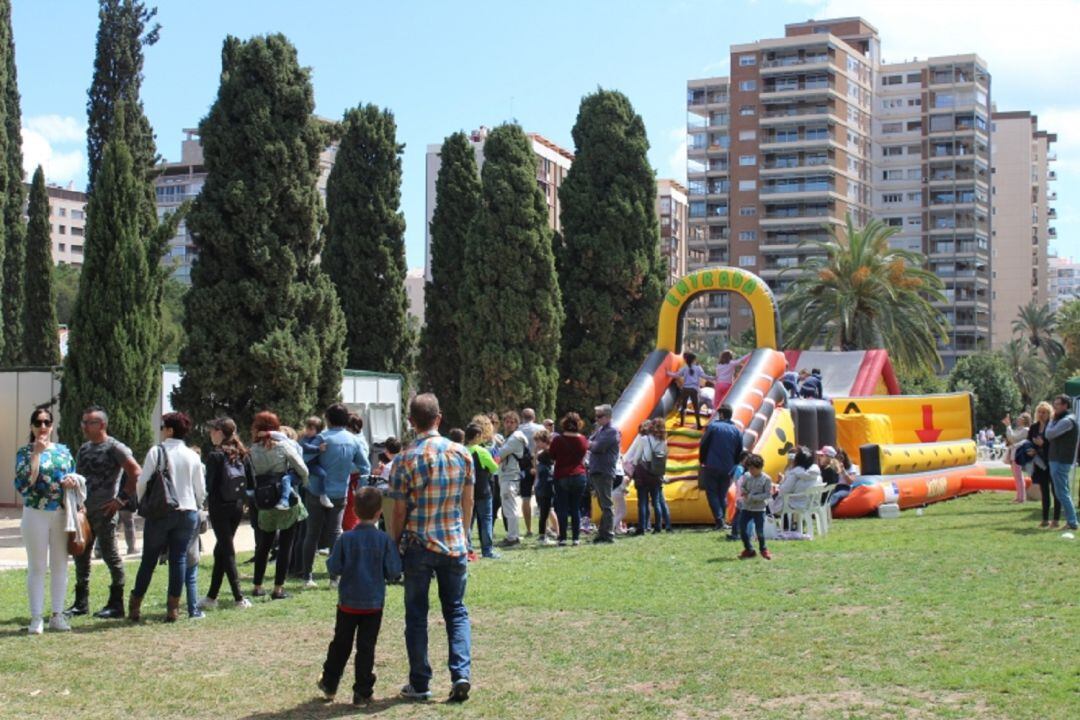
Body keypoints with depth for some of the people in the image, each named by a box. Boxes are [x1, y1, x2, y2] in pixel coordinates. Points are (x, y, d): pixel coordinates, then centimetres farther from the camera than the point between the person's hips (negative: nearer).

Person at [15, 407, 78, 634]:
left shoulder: (63, 450, 9)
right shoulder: (25, 452, -2)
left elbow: (74, 477, 19)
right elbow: (22, 485, -14)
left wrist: (72, 481, -5)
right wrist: (36, 454, -17)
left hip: (62, 514, 4)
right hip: (36, 514, -4)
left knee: (60, 565, 8)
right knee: (37, 567, -1)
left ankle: (57, 615, 16)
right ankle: (36, 618, 3)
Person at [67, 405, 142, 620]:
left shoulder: (114, 447, -8)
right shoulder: (84, 449, 16)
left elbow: (136, 472, -15)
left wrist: (122, 499, -15)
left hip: (103, 512, -8)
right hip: (83, 511, 8)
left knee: (110, 555, -3)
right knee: (81, 556, 12)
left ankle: (116, 605, 3)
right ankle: (81, 603, 21)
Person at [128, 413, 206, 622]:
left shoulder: (156, 452, -5)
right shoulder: (193, 456, 5)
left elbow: (142, 483, -5)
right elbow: (201, 490, 7)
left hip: (160, 512, -2)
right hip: (187, 512, 2)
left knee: (149, 559, 7)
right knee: (179, 558, 5)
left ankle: (135, 607, 11)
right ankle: (173, 608, 3)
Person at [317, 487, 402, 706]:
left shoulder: (346, 538, -9)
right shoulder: (384, 540, -10)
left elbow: (334, 568, -7)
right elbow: (393, 572, -7)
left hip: (348, 602, 1)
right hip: (374, 603, -1)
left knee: (340, 644, 15)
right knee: (366, 648, 5)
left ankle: (329, 685, 26)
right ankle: (363, 692, 6)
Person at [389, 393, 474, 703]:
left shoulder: (406, 460, -10)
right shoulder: (462, 454, -1)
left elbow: (400, 511, -7)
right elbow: (468, 503, 6)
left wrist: (394, 544, 7)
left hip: (418, 546, -2)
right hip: (454, 544, 2)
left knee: (416, 616, 9)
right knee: (456, 611, 13)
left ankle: (420, 684, 13)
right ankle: (461, 674, -2)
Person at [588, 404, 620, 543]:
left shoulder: (612, 431, -10)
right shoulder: (600, 430, 19)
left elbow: (598, 446, -18)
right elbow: (590, 442, 15)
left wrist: (590, 444, -1)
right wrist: (592, 444, -5)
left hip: (604, 473, -9)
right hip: (596, 472, 9)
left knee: (606, 505, -7)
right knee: (602, 505, 12)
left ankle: (608, 534, -6)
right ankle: (602, 533, 17)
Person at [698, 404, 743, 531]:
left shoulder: (713, 426, -5)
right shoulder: (737, 431, 7)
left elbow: (703, 445, -4)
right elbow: (739, 452, 10)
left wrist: (702, 461, 10)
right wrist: (734, 466, 20)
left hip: (712, 467, -4)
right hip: (728, 469, 4)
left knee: (712, 494, 3)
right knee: (723, 495, 15)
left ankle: (720, 521, -10)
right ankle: (723, 521, 13)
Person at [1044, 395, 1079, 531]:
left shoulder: (1067, 420, -15)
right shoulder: (1063, 420, 17)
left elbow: (1049, 435, -18)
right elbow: (1051, 437, 16)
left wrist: (1052, 420, -5)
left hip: (1060, 462, -10)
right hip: (1060, 460, 10)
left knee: (1062, 493, -8)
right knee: (1064, 492, 15)